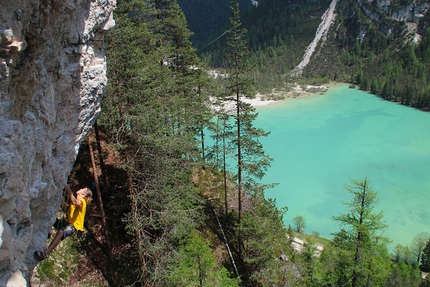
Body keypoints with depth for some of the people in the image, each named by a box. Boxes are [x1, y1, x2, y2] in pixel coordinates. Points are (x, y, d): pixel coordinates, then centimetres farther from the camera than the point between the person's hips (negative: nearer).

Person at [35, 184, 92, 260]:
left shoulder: (82, 201, -5)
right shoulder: (76, 200, 24)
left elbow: (74, 202, -29)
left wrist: (69, 190, -28)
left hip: (73, 225, -10)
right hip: (66, 221, 10)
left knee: (60, 232, -37)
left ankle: (45, 253, -46)